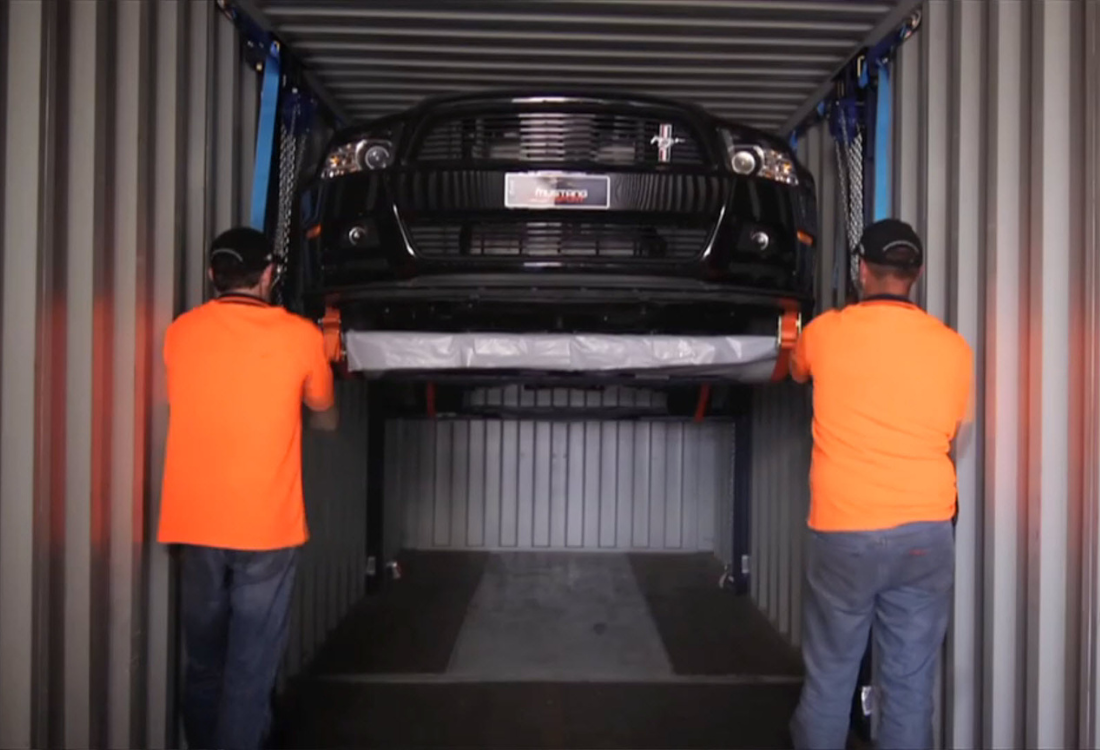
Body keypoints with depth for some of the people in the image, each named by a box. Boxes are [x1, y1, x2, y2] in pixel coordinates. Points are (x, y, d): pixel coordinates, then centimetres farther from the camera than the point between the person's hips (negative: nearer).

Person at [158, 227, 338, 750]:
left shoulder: (181, 331, 4)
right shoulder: (299, 335, -3)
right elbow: (326, 419, 12)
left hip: (195, 523, 3)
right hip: (266, 527, -3)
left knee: (203, 664, 17)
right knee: (250, 672, 2)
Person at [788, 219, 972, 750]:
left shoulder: (826, 332, -2)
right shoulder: (953, 347, 2)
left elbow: (798, 373, 21)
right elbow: (950, 435, 15)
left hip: (844, 532, -2)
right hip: (927, 533, 2)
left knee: (829, 681, 9)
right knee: (911, 685, 7)